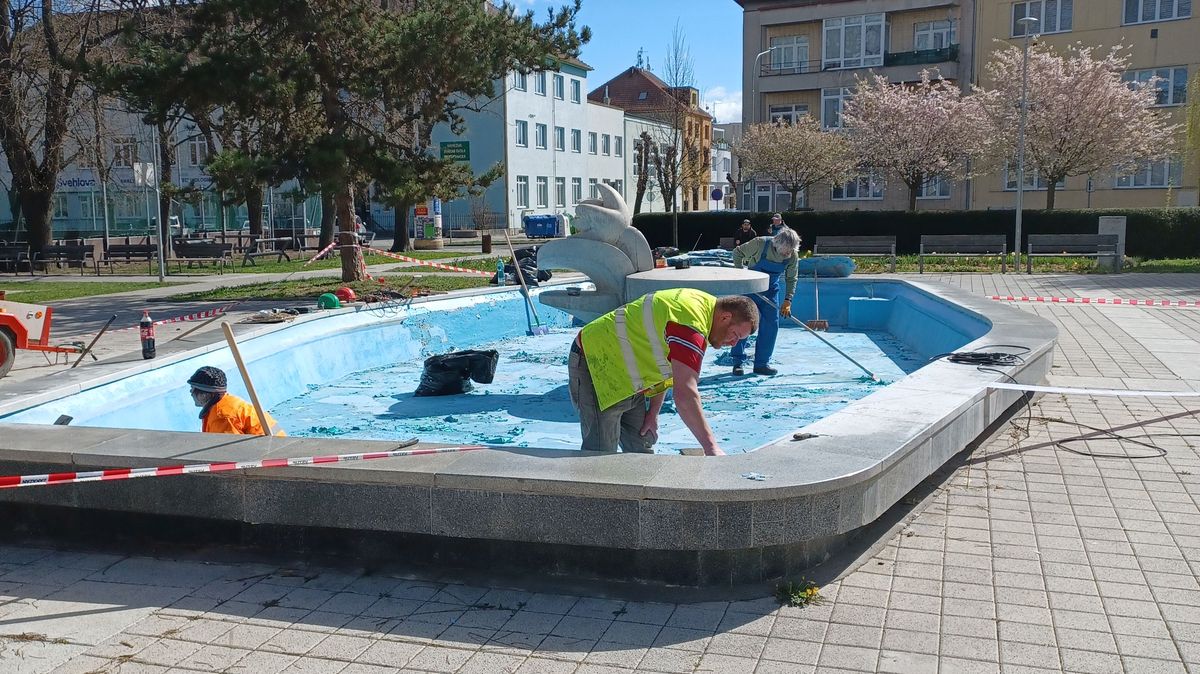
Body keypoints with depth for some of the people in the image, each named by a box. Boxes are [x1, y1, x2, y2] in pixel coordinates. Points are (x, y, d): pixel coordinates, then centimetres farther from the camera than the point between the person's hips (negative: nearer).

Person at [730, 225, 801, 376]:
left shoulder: (793, 256, -17)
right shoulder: (760, 244, -27)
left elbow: (791, 279, -5)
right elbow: (737, 252, -11)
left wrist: (787, 301, -14)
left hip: (771, 291, 4)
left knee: (771, 325, -1)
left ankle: (762, 363, 6)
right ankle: (738, 362, 0)